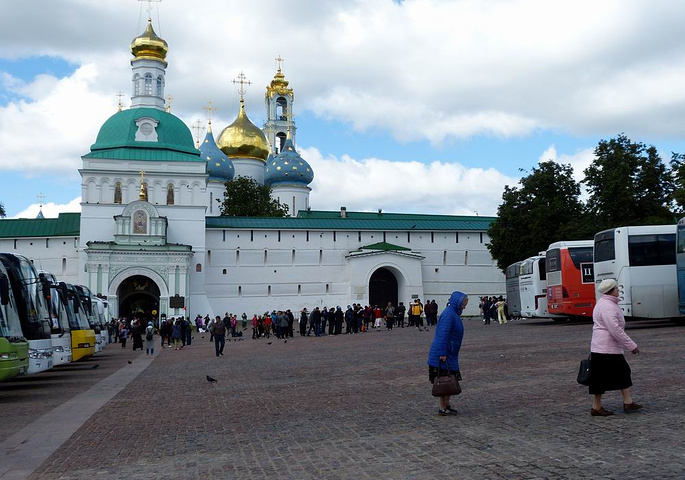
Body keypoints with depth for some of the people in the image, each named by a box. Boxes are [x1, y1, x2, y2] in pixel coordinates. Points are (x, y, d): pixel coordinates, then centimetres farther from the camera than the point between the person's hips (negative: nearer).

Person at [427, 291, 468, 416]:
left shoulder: (454, 314, 15)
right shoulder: (448, 314, -17)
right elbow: (443, 335, -24)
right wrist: (443, 353, -25)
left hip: (450, 354, 10)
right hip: (443, 354, -10)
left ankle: (446, 405, 23)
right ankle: (442, 408, 4)